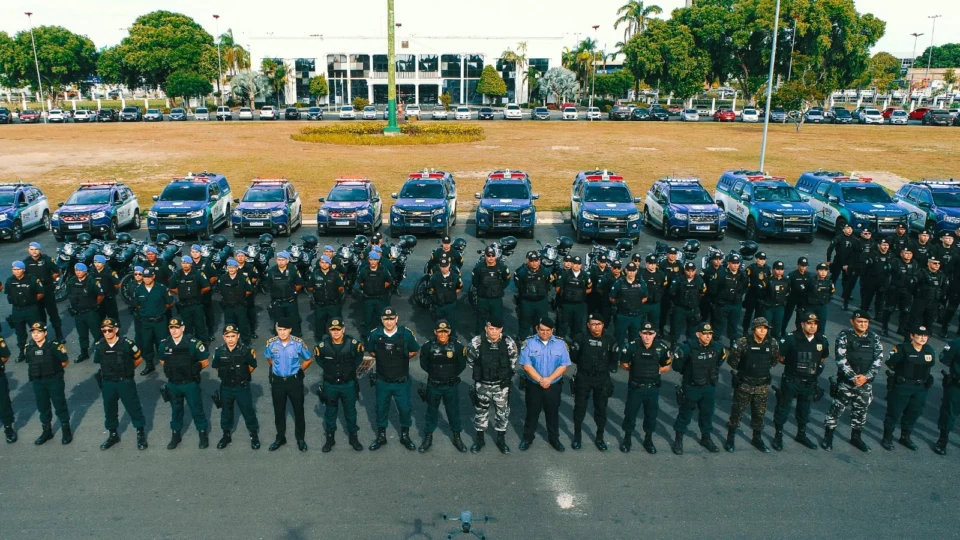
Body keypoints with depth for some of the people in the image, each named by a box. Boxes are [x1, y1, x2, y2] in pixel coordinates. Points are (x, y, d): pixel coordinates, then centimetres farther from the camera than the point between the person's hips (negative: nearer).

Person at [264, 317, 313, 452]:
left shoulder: (298, 343, -17)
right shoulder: (271, 343, -12)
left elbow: (309, 359, -2)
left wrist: (298, 370, 3)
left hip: (295, 381, -2)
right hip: (277, 381, 2)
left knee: (298, 410, 9)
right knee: (279, 411, 14)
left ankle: (300, 439, 25)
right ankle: (280, 438, 32)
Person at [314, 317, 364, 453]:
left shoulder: (353, 344, -18)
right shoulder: (322, 345, -16)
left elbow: (359, 357, 4)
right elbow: (318, 359, 7)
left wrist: (351, 369, 4)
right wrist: (328, 370, 5)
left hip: (348, 384, 0)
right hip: (330, 384, 0)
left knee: (350, 411, 15)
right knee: (330, 412, 16)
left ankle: (353, 437, 32)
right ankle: (330, 438, 33)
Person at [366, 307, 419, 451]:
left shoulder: (406, 334, -14)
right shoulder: (375, 335, -12)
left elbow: (414, 351, 2)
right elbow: (371, 352, 9)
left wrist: (401, 359, -1)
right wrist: (382, 359, 2)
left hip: (402, 381, -1)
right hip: (382, 381, 1)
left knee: (405, 408, 11)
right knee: (381, 409, 16)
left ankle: (405, 436, 33)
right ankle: (381, 436, 36)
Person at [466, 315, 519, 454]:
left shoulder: (509, 343, -15)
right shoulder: (476, 342, -18)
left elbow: (513, 362, 3)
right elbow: (470, 361, 0)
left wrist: (506, 374, 9)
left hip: (501, 385, 1)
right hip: (482, 384, 0)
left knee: (503, 412, 12)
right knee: (481, 411, 15)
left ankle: (501, 439, 32)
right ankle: (479, 439, 34)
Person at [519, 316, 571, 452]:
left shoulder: (560, 343, -4)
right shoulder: (529, 342, -9)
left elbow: (563, 365, -7)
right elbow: (526, 365, -14)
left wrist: (549, 379, -17)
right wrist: (540, 379, -19)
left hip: (554, 386, 1)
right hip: (533, 385, -1)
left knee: (553, 413, 15)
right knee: (532, 412, 12)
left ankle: (554, 438, 32)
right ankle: (527, 438, 29)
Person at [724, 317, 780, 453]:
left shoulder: (773, 343, -7)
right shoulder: (743, 343, -18)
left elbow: (774, 360, 11)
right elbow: (732, 360, -8)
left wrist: (764, 369, 10)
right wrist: (743, 370, 4)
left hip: (762, 385, 3)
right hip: (744, 384, -3)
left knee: (759, 413, 14)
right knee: (737, 411, 5)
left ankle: (757, 439, 32)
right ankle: (730, 438, 18)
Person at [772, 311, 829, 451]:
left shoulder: (822, 340, -4)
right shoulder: (791, 338, -19)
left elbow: (823, 357, 15)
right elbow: (781, 357, -8)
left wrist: (816, 369, 6)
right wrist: (792, 366, -1)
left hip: (810, 382, 5)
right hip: (791, 380, -4)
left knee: (805, 409, 20)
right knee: (784, 407, 4)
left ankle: (801, 434, 38)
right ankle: (778, 435, 18)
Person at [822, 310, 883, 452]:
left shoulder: (874, 338, 1)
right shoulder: (844, 336, -9)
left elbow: (878, 359, -3)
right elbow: (841, 360, -14)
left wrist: (866, 376, -15)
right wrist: (853, 377, -21)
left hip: (866, 382, 4)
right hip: (846, 381, -4)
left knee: (861, 410, 15)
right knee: (837, 408, 2)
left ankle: (856, 437, 31)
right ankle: (828, 436, 15)